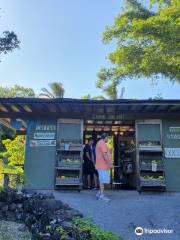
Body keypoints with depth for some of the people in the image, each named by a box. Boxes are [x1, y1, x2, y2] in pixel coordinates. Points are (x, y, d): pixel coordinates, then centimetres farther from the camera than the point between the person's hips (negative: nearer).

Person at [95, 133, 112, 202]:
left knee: (102, 180, 16)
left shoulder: (99, 143, 19)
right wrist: (109, 163, -19)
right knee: (103, 181, -6)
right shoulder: (102, 143, -15)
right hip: (103, 165, -11)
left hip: (101, 165, 11)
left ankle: (99, 194, 20)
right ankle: (102, 196, -1)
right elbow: (105, 155, -22)